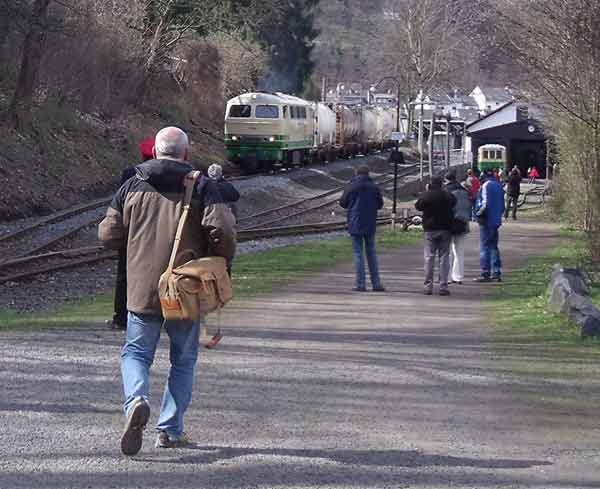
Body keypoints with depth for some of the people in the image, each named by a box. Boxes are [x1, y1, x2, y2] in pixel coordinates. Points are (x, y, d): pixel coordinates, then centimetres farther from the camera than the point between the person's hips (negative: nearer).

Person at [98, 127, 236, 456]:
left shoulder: (132, 187, 4)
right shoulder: (202, 188, -3)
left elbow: (108, 236, 6)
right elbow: (222, 231, -16)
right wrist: (221, 262, 1)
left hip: (142, 290, 1)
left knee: (136, 353, 11)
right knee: (183, 360, 14)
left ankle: (137, 400, -19)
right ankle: (171, 430, 11)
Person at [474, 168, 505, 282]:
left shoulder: (486, 185, -13)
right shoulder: (499, 186, 12)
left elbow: (485, 204, -20)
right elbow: (502, 205, 16)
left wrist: (479, 213, -7)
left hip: (486, 221, -8)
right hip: (496, 220, 8)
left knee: (484, 247, -4)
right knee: (494, 247, 15)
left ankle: (485, 273, -6)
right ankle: (496, 272, 15)